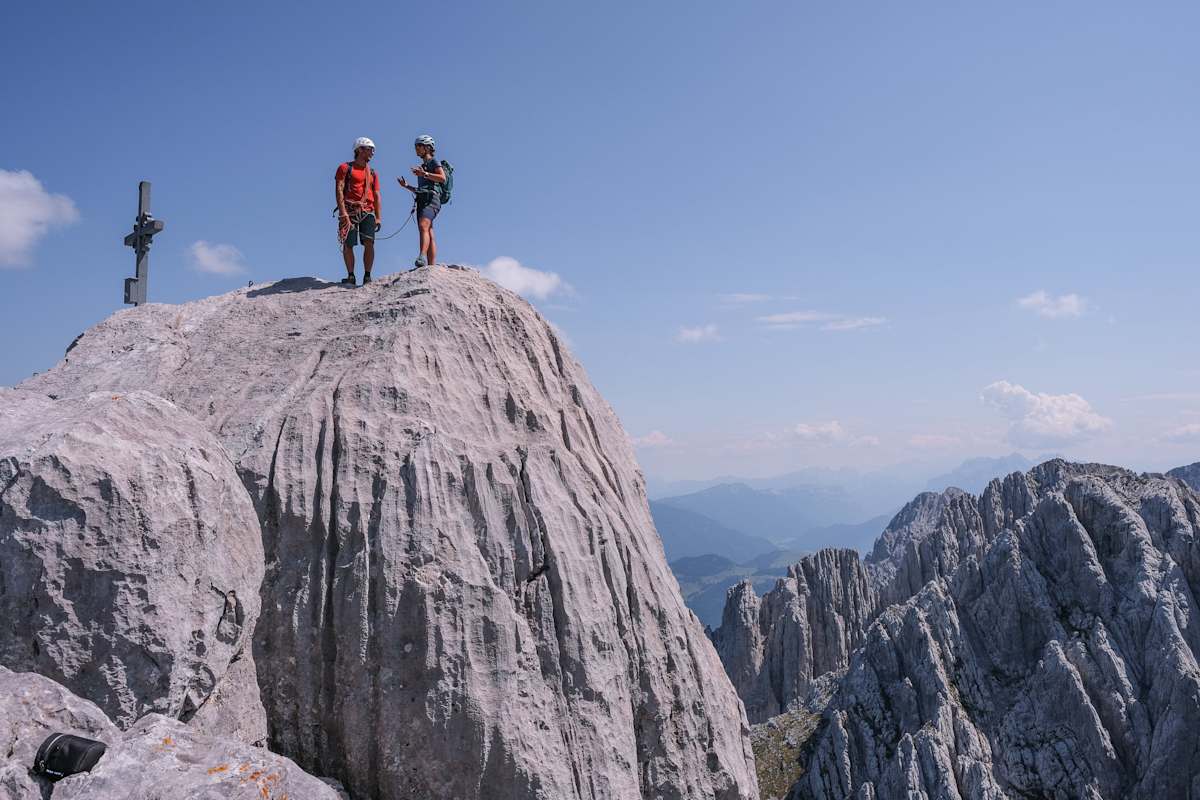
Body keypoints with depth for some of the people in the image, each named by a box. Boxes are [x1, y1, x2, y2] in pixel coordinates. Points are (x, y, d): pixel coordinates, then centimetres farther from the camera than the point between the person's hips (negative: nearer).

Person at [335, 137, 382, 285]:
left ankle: (367, 276, -8)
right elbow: (339, 190, -3)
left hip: (368, 212, 3)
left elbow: (376, 196, 19)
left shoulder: (372, 173, 21)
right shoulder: (345, 168, 7)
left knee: (369, 243, -11)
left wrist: (378, 218, 8)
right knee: (348, 244, -3)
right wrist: (343, 212, -15)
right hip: (349, 211, -3)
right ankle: (350, 276, 4)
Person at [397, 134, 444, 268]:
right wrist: (407, 186, 20)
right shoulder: (423, 166, 30)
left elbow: (443, 178, -12)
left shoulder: (433, 162, 7)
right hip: (422, 202, 9)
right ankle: (432, 267, -5)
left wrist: (424, 174, -18)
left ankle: (422, 256, -48)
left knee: (423, 227, -31)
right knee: (429, 236, 0)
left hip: (431, 200, -9)